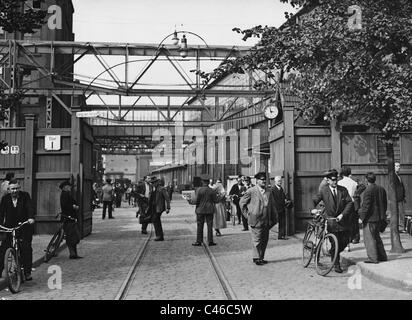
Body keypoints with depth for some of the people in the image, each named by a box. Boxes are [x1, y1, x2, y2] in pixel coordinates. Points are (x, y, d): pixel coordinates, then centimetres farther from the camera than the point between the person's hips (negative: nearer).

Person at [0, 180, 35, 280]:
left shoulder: (25, 196, -5)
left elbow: (30, 207, -17)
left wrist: (31, 217, -35)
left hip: (24, 226, -2)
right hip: (9, 227, 2)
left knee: (26, 248, -8)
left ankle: (27, 272, 1)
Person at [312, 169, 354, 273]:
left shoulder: (343, 190, 1)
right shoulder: (323, 191, -3)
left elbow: (350, 203, -3)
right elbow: (314, 200, -2)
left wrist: (343, 214, -15)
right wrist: (314, 208, -24)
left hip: (343, 220, 3)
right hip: (331, 221, -2)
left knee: (345, 241, 8)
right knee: (335, 244, -1)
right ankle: (336, 265, 12)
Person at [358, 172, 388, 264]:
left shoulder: (368, 190, -17)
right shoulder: (382, 189, 7)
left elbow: (366, 206, -19)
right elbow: (385, 204, 15)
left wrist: (361, 217, -12)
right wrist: (383, 215, 24)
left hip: (370, 218, -8)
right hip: (380, 218, 8)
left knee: (369, 239, 1)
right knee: (376, 237, 20)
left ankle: (373, 258, 4)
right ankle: (382, 256, 26)